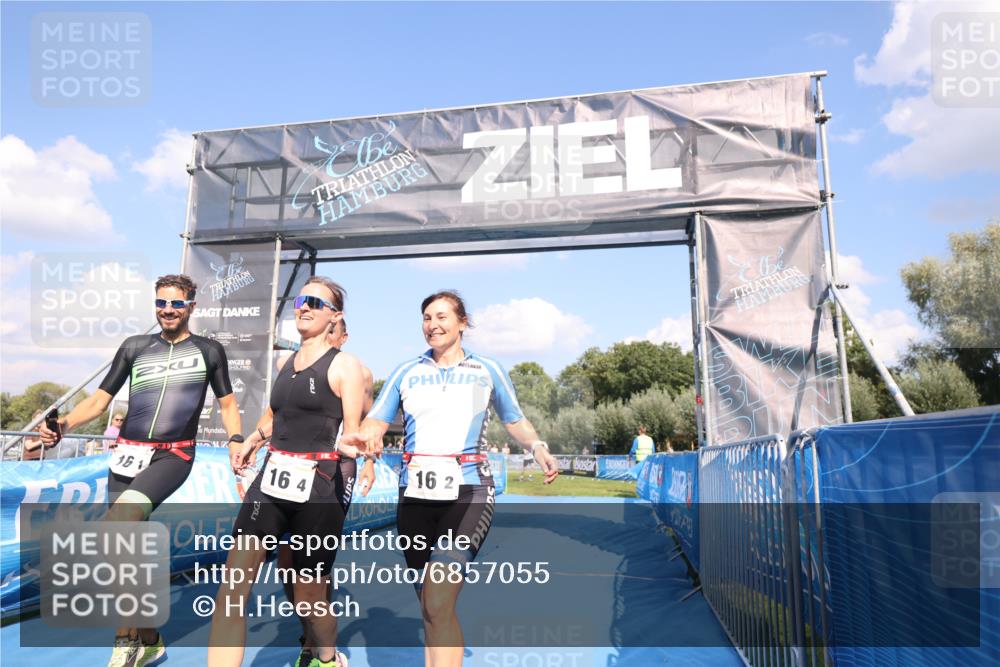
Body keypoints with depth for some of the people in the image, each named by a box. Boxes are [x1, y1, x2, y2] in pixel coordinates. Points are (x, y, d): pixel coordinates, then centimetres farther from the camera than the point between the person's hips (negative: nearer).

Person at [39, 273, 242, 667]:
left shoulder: (209, 351, 6)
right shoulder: (134, 347, 11)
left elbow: (227, 403, 11)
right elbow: (100, 399, 10)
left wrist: (236, 440, -4)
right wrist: (64, 425, -7)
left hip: (173, 456, -4)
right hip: (127, 455, 4)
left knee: (121, 517, -28)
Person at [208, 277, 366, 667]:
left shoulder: (345, 365, -4)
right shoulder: (287, 362, 15)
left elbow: (352, 434, -8)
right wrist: (253, 440, 15)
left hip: (319, 485, -5)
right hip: (272, 477, 6)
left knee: (308, 596, 9)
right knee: (234, 583, -10)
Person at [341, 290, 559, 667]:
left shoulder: (486, 371, 6)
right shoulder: (406, 372, 10)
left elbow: (514, 421, 14)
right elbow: (376, 422, 5)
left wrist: (537, 447, -6)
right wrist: (362, 436, -18)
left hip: (468, 493, -3)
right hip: (416, 494, 3)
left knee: (438, 605, -18)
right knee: (430, 607, 12)